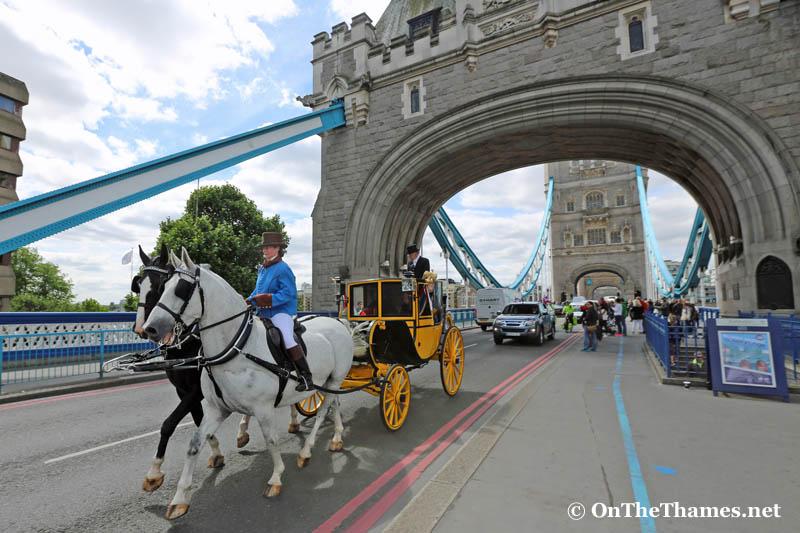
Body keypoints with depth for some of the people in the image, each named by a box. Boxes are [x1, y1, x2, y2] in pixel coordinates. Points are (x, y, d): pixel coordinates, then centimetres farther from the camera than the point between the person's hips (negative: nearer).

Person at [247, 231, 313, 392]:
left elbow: (288, 293, -20)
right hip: (264, 313, 10)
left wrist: (268, 299, -27)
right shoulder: (262, 269, 14)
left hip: (281, 312, -10)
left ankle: (306, 377, -20)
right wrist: (249, 301, 9)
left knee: (287, 339, -25)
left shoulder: (283, 269, -12)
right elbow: (258, 290, 25)